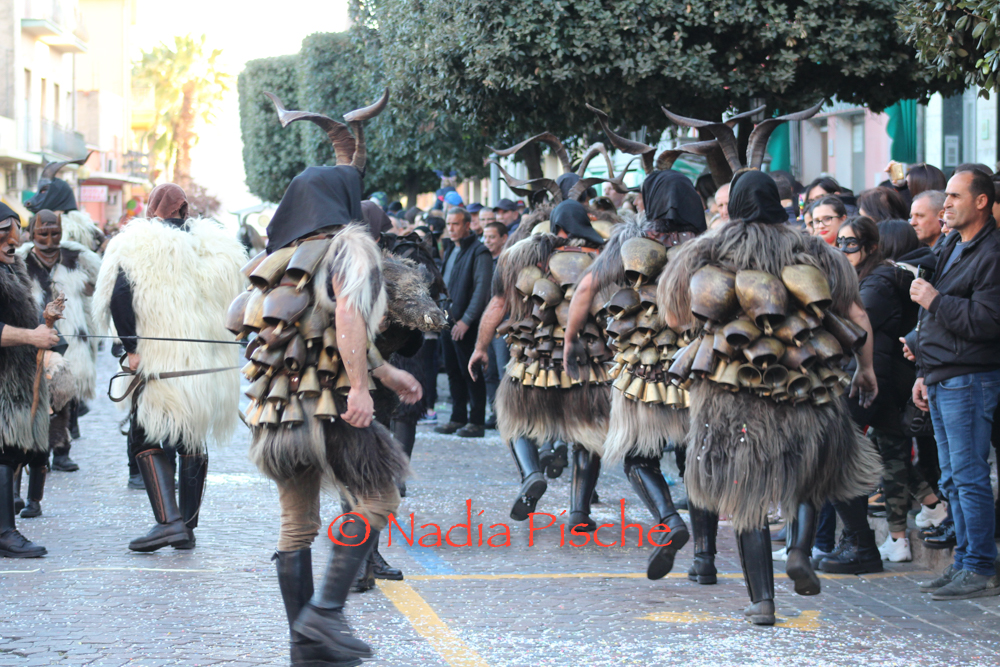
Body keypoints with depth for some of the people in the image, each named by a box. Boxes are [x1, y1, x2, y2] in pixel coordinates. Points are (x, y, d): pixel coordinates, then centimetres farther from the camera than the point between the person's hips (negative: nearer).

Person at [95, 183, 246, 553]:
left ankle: (168, 520, -13)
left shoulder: (137, 245, -5)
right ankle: (188, 527, 16)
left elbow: (119, 295, -17)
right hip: (207, 365, 4)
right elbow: (233, 297, 11)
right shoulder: (216, 245, 8)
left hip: (158, 362, -4)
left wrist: (131, 347, -12)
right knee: (194, 442, 15)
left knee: (145, 439, 3)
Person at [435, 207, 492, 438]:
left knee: (470, 372, -4)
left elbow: (481, 289, -15)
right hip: (448, 319, 8)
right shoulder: (451, 251, 16)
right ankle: (458, 418, 17)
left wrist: (466, 320, -18)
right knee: (453, 371, 10)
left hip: (467, 323, -8)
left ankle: (477, 422, 0)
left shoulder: (479, 252, -10)